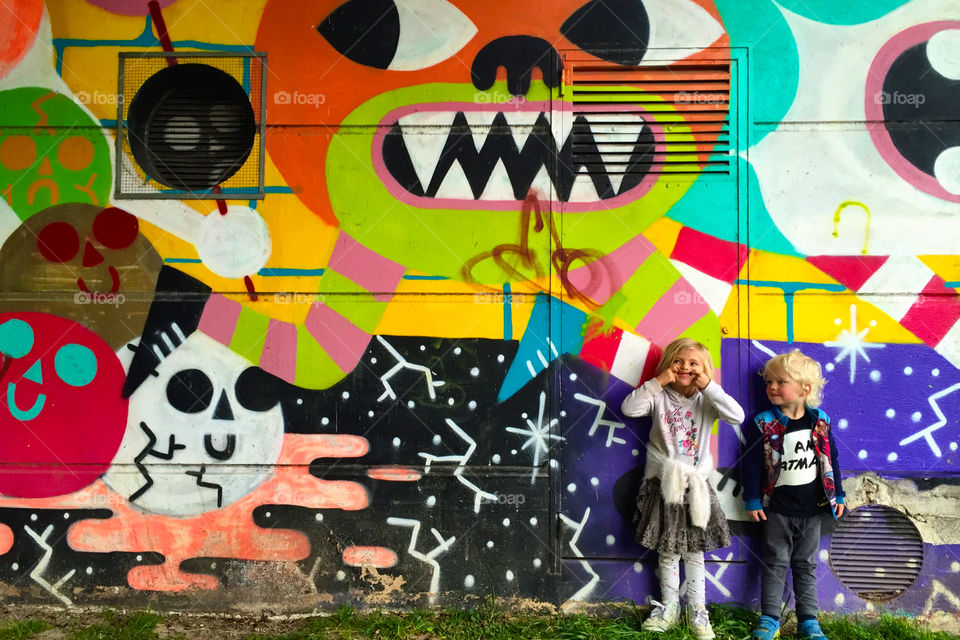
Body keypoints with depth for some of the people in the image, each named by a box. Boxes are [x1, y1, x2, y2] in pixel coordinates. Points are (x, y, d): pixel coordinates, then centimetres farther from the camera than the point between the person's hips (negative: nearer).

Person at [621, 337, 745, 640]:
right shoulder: (659, 397, -4)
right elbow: (629, 408, -19)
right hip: (663, 483, 0)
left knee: (694, 550, 8)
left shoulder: (706, 400, -3)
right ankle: (669, 609, 26)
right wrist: (658, 382, -20)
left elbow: (737, 416, -19)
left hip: (695, 484, 0)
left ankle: (697, 612, 21)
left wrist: (708, 386, -19)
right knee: (667, 551, 11)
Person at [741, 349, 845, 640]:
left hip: (812, 507, 2)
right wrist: (752, 501, -8)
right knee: (775, 563, 6)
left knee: (806, 564, 12)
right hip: (778, 508, -2)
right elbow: (751, 464, -7)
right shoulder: (763, 423, -10)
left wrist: (837, 496, 10)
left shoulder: (820, 421, -2)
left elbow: (830, 460, 8)